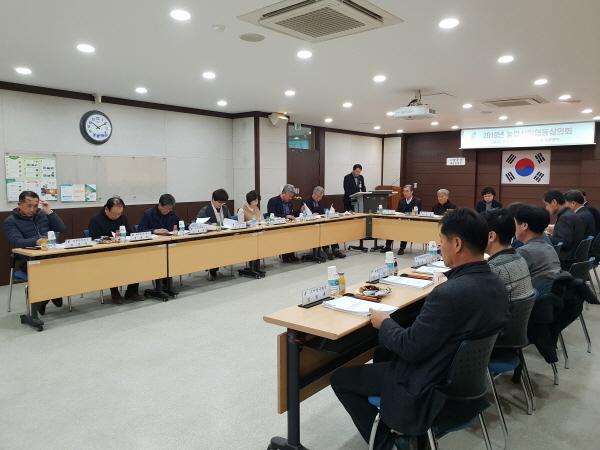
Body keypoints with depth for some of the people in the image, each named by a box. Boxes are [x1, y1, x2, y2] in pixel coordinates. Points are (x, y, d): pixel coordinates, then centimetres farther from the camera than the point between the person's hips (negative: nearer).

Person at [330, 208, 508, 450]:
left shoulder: (449, 293, -33)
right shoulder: (496, 285, -5)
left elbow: (410, 348, -24)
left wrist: (384, 323, -7)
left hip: (431, 387, -9)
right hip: (464, 373, 9)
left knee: (340, 378, 5)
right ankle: (395, 428, 30)